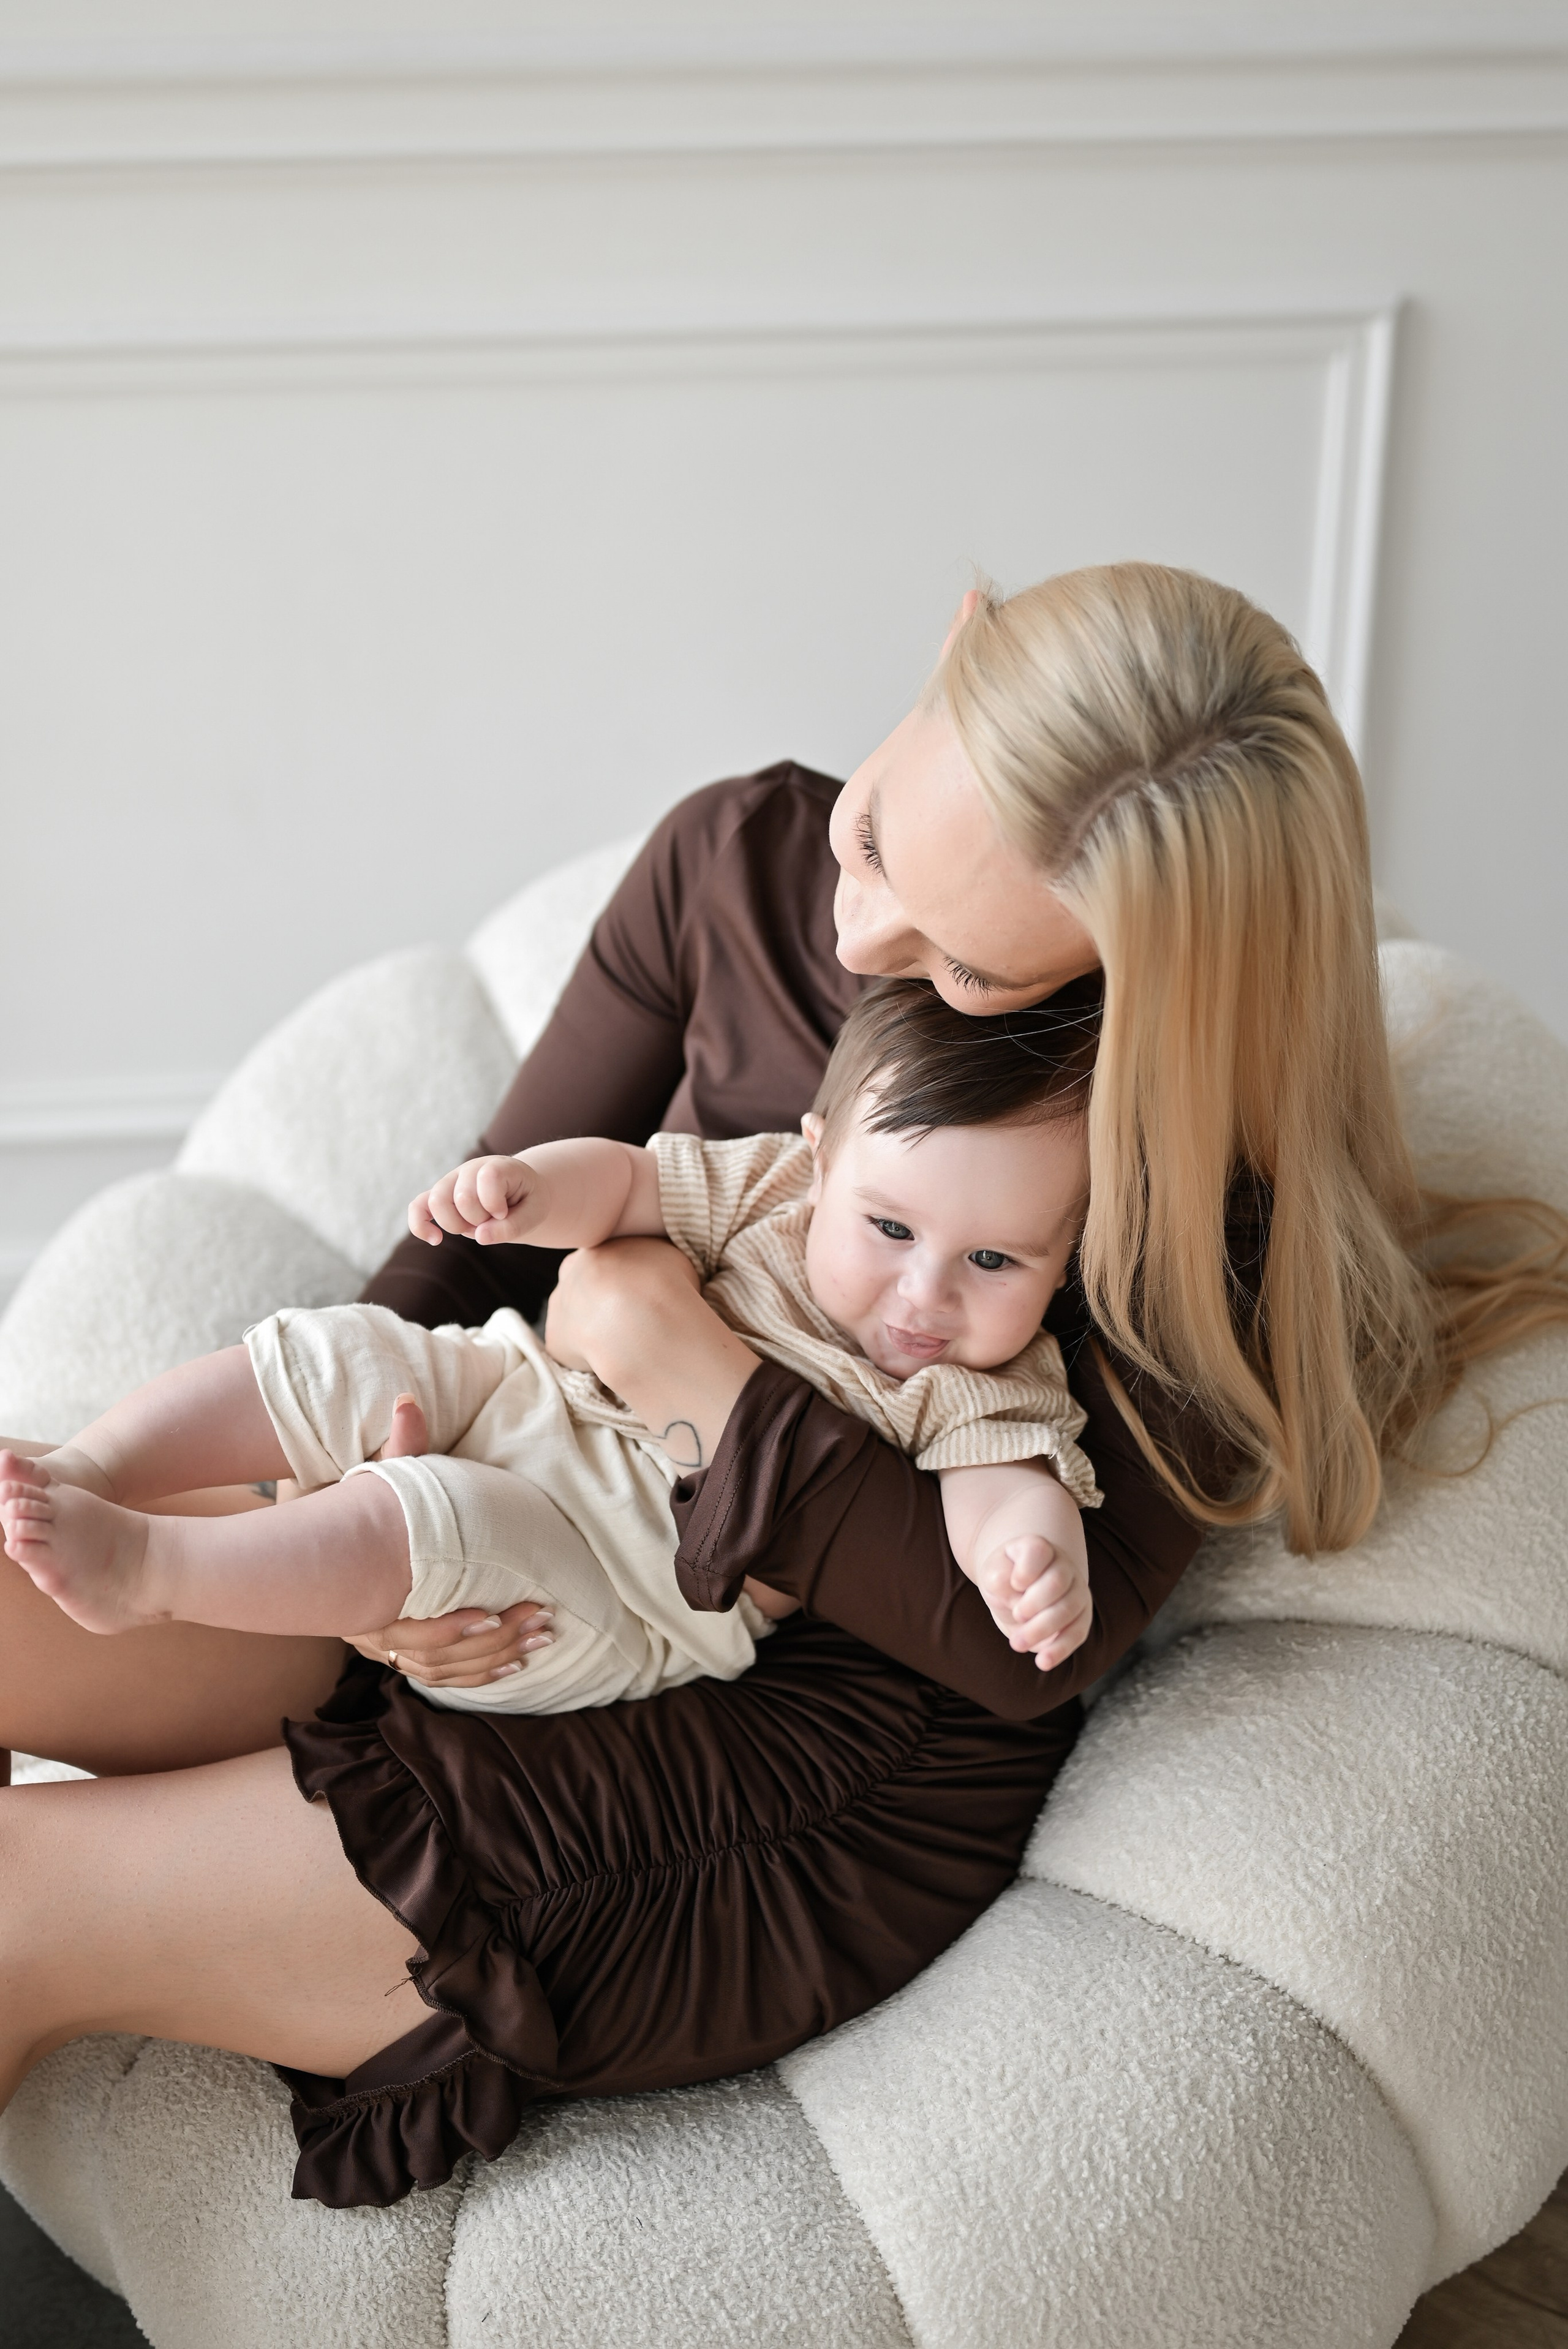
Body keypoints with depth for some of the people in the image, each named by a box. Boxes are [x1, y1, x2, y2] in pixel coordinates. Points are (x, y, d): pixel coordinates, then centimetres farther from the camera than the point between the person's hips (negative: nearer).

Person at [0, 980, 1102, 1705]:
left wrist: (1033, 1555, -51)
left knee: (417, 1517, -29)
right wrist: (531, 1188, -22)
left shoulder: (985, 1394, -10)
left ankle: (141, 1566, -24)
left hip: (641, 1585, -4)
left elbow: (1009, 1484, -26)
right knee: (340, 1356, -10)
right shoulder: (778, 1183, -2)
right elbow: (626, 1182, 1)